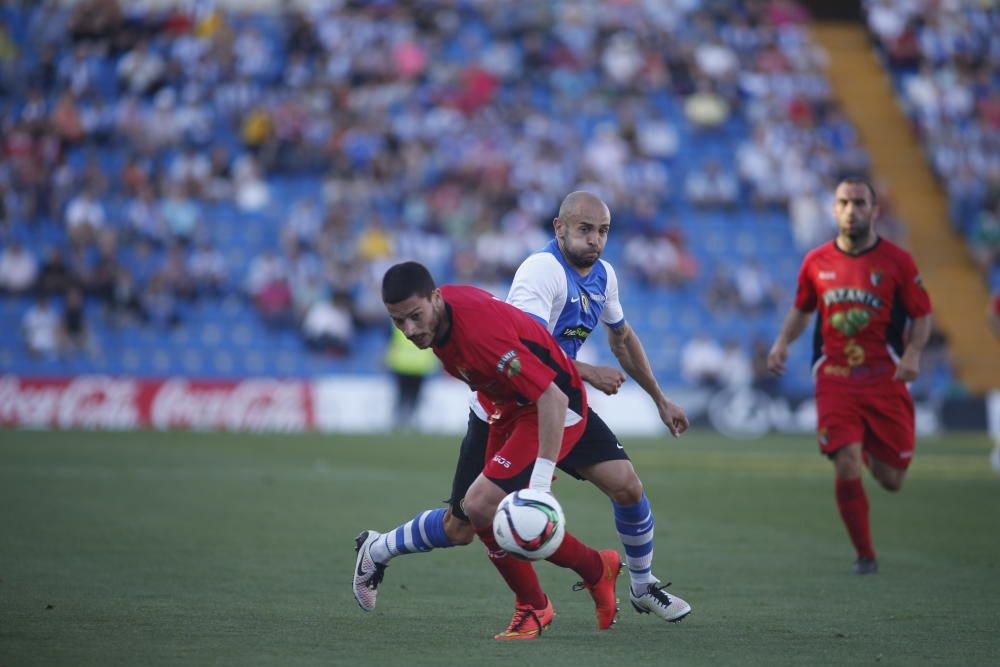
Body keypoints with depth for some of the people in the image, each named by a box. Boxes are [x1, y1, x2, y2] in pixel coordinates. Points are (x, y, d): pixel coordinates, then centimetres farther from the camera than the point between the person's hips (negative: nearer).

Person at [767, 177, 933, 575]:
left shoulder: (896, 261, -2)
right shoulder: (817, 262, 5)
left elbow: (922, 315, 3)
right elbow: (801, 309, 20)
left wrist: (912, 354, -15)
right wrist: (782, 342, 2)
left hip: (885, 381, 0)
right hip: (835, 382, 0)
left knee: (890, 480, 4)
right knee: (847, 471, -14)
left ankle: (871, 452, 42)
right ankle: (865, 556, 4)